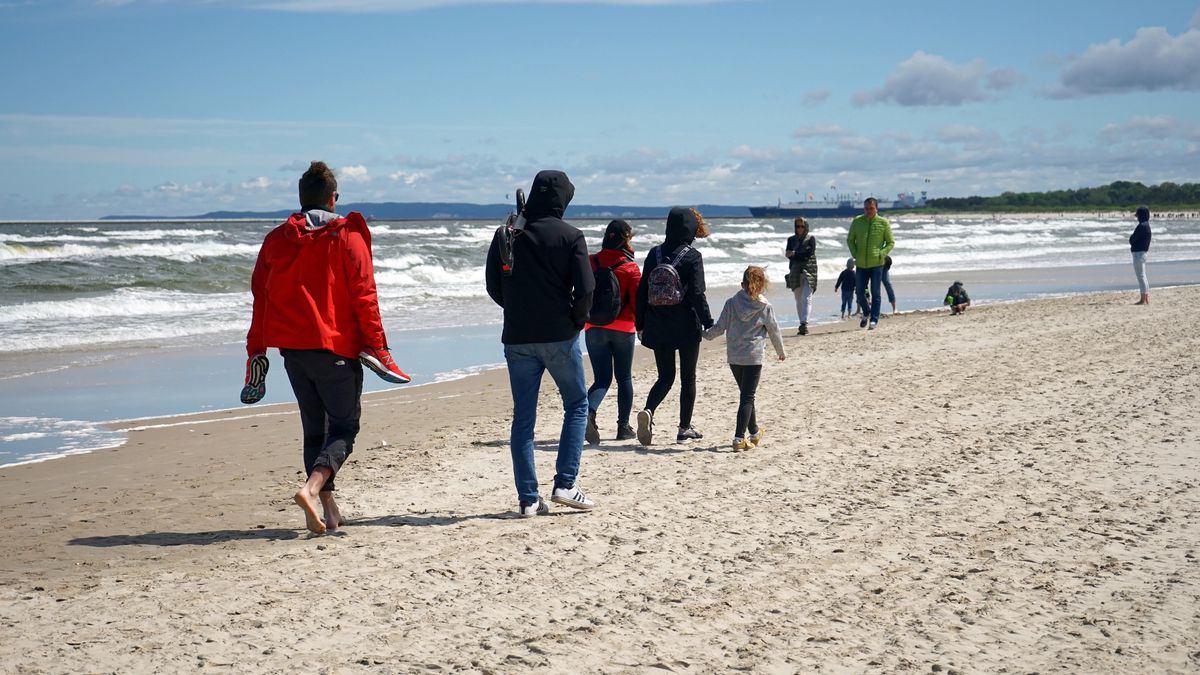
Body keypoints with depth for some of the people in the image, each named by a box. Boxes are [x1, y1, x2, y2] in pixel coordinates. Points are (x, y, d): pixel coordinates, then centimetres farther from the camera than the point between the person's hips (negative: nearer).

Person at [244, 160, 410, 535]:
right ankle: (312, 488, -22)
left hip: (292, 348, 4)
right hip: (336, 347, -4)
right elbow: (364, 297, -8)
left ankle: (328, 509, 11)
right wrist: (377, 347, -4)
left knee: (314, 429, 14)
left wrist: (256, 351, 13)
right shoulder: (348, 237, -4)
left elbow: (260, 298, 8)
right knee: (344, 427, 1)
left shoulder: (276, 240, 7)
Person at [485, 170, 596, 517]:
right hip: (559, 336, -3)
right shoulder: (569, 235, -6)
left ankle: (528, 499, 6)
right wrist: (576, 320, 5)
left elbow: (493, 286, 6)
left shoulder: (505, 234, 4)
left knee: (523, 417, 7)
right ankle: (564, 485, 5)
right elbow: (585, 288, -12)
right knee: (577, 404, 14)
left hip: (517, 338, 3)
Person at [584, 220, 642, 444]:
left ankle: (589, 412, -23)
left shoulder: (590, 262, -1)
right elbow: (637, 301, -5)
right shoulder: (630, 267, -8)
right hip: (623, 328, -2)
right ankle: (623, 427, 16)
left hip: (595, 328, 2)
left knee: (602, 379, 5)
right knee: (624, 378, 13)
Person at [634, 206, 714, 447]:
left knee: (665, 377, 11)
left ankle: (648, 411, -16)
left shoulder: (654, 254, 3)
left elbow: (642, 291, 6)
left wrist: (640, 324, 14)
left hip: (657, 327, 4)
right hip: (686, 327, -4)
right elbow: (697, 294, -16)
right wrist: (709, 323, -9)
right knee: (688, 377, 11)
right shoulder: (692, 256, -10)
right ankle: (685, 428, 15)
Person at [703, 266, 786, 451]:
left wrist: (705, 334, 18)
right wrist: (781, 352, 18)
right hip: (753, 357, -3)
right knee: (747, 397, -2)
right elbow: (774, 331, 3)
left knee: (746, 394, 19)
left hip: (734, 357, 3)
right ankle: (739, 438, -12)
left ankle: (754, 432, 33)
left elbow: (720, 327, -1)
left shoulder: (731, 303, -1)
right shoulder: (765, 307, -6)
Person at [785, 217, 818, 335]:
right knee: (798, 300, 5)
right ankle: (802, 324, 11)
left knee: (806, 298, -15)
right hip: (795, 272, 4)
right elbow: (788, 254, 1)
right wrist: (802, 255, -13)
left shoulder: (811, 238, 6)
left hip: (809, 270, -4)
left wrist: (795, 254, -7)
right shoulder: (791, 239, 15)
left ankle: (804, 323, -25)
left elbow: (810, 252, -8)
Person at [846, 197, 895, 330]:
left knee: (875, 293, -2)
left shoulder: (884, 223, -2)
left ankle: (874, 320, 2)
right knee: (860, 291, 7)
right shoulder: (857, 221, 4)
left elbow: (891, 242, 3)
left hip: (876, 264, -2)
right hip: (861, 264, 3)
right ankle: (866, 314, 31)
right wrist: (855, 254, -1)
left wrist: (881, 254, -10)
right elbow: (850, 240, 12)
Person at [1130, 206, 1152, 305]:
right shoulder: (1147, 225, 13)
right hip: (1143, 251, 10)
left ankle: (1143, 299, -7)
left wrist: (1131, 237, 5)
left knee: (1140, 276, -8)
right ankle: (1146, 299, 18)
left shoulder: (1141, 226, -18)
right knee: (1142, 276, 15)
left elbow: (1132, 239, -16)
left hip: (1138, 252, -10)